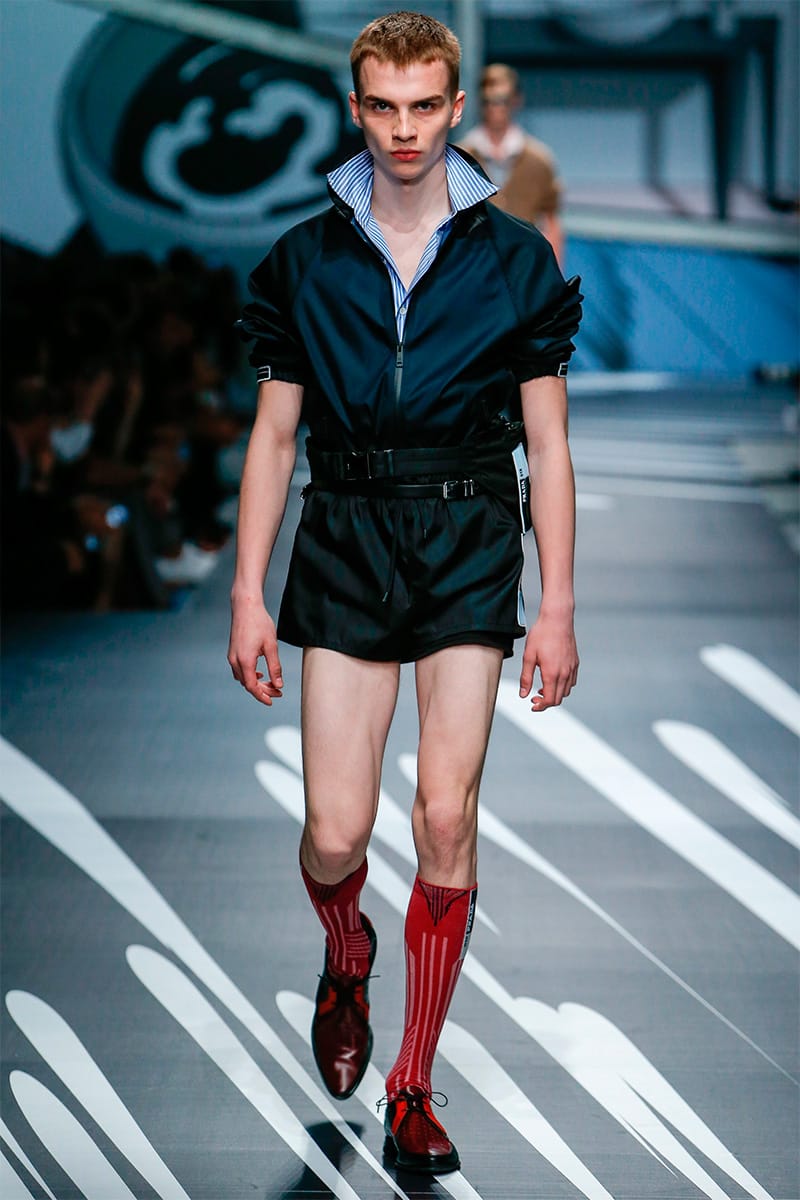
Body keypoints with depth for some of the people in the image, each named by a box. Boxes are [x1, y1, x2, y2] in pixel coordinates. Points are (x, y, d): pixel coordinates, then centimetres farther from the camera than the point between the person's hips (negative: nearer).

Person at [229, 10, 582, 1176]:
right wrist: (248, 596, 4)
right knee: (335, 834, -4)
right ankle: (347, 961, 33)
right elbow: (273, 435, 8)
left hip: (470, 543, -1)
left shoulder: (515, 258, 1)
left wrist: (556, 606, 0)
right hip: (345, 539, 1)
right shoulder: (307, 260, 4)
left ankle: (414, 1089, 5)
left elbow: (547, 444, 4)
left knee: (447, 817, -8)